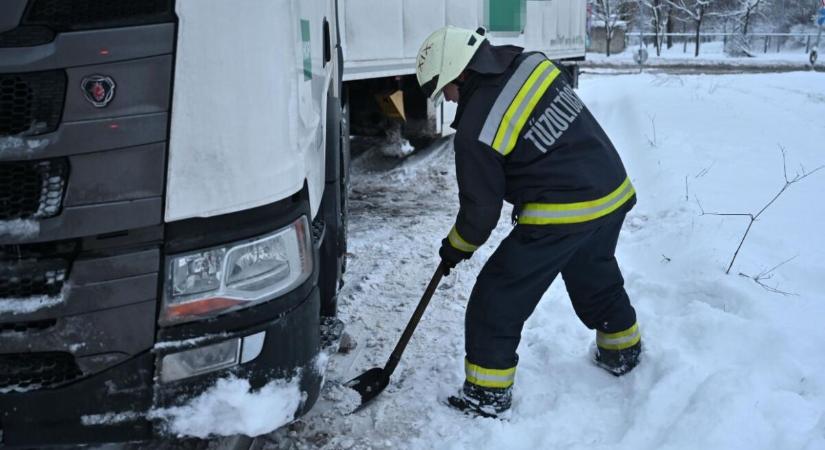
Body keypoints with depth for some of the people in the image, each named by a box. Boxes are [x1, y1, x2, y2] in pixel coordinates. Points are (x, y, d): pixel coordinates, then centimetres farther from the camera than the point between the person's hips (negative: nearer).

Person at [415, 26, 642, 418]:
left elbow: (481, 208, -8)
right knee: (597, 278, 30)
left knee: (498, 296, 4)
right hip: (612, 191, 8)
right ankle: (622, 352, 50)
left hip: (561, 215, -8)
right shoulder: (530, 62, -1)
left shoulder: (476, 132, -18)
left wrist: (457, 247, 11)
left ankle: (487, 394, 13)